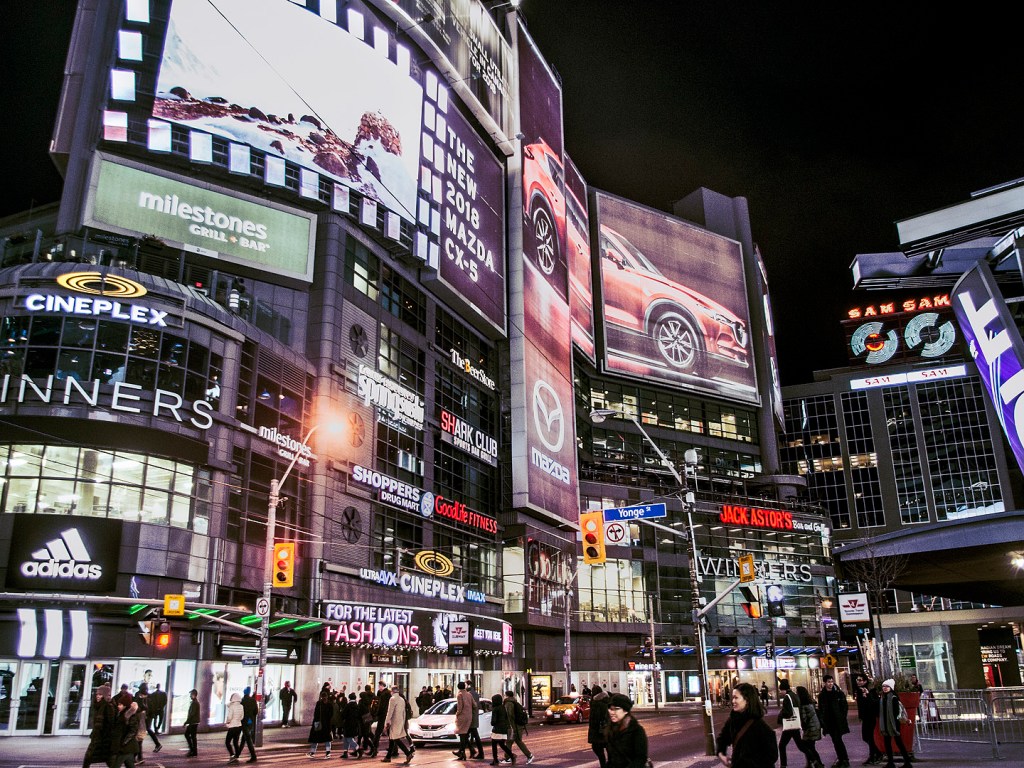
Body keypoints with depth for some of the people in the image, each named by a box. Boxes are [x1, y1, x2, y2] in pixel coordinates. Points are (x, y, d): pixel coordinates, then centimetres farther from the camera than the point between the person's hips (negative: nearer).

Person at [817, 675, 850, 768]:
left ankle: (845, 760, -2)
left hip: (838, 722, -4)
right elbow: (820, 710, 8)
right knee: (835, 741, 9)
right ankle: (841, 759, 19)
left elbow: (845, 707, 0)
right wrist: (821, 721, 1)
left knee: (837, 740, -11)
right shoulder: (821, 695, 5)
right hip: (829, 722, 4)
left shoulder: (839, 693, -3)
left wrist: (842, 718, -7)